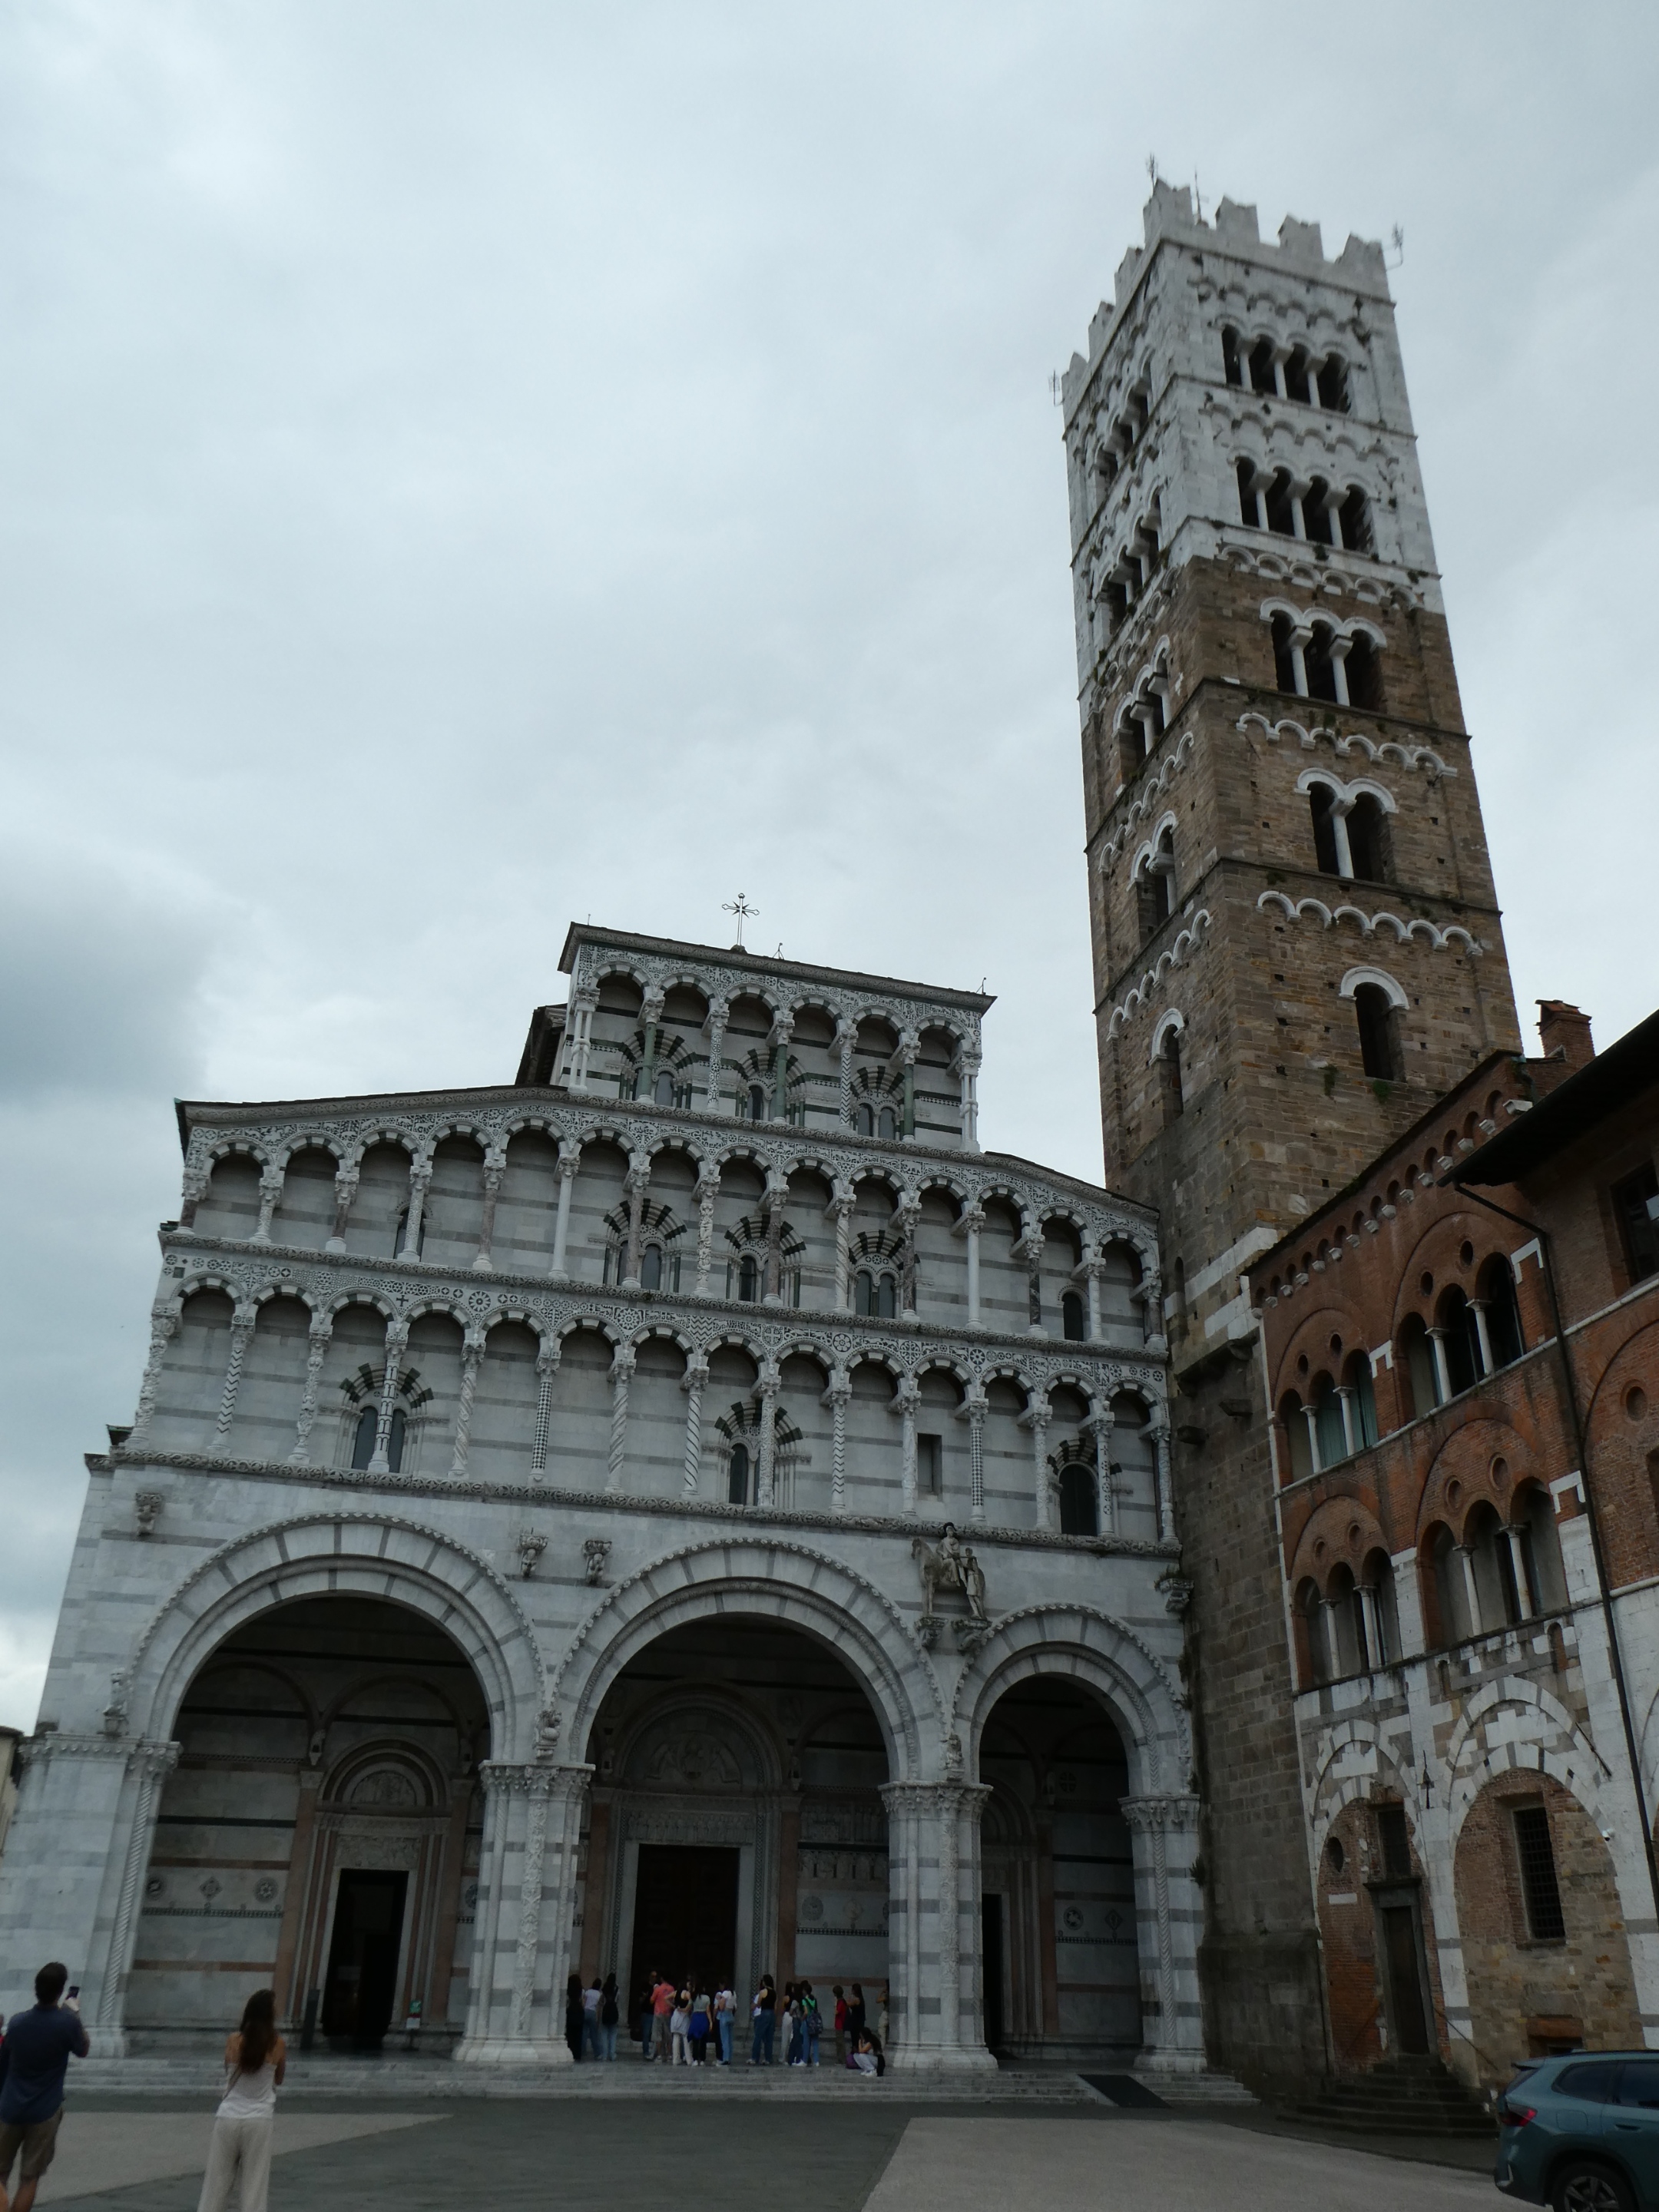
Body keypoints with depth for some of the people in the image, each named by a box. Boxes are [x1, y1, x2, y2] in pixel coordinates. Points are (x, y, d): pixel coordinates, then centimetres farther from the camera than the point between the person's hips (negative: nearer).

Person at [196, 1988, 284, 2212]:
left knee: (216, 2185, 13)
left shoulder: (233, 2041, -2)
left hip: (228, 2118, 2)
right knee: (254, 2186, 5)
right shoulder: (277, 2044, -4)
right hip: (259, 2121, -1)